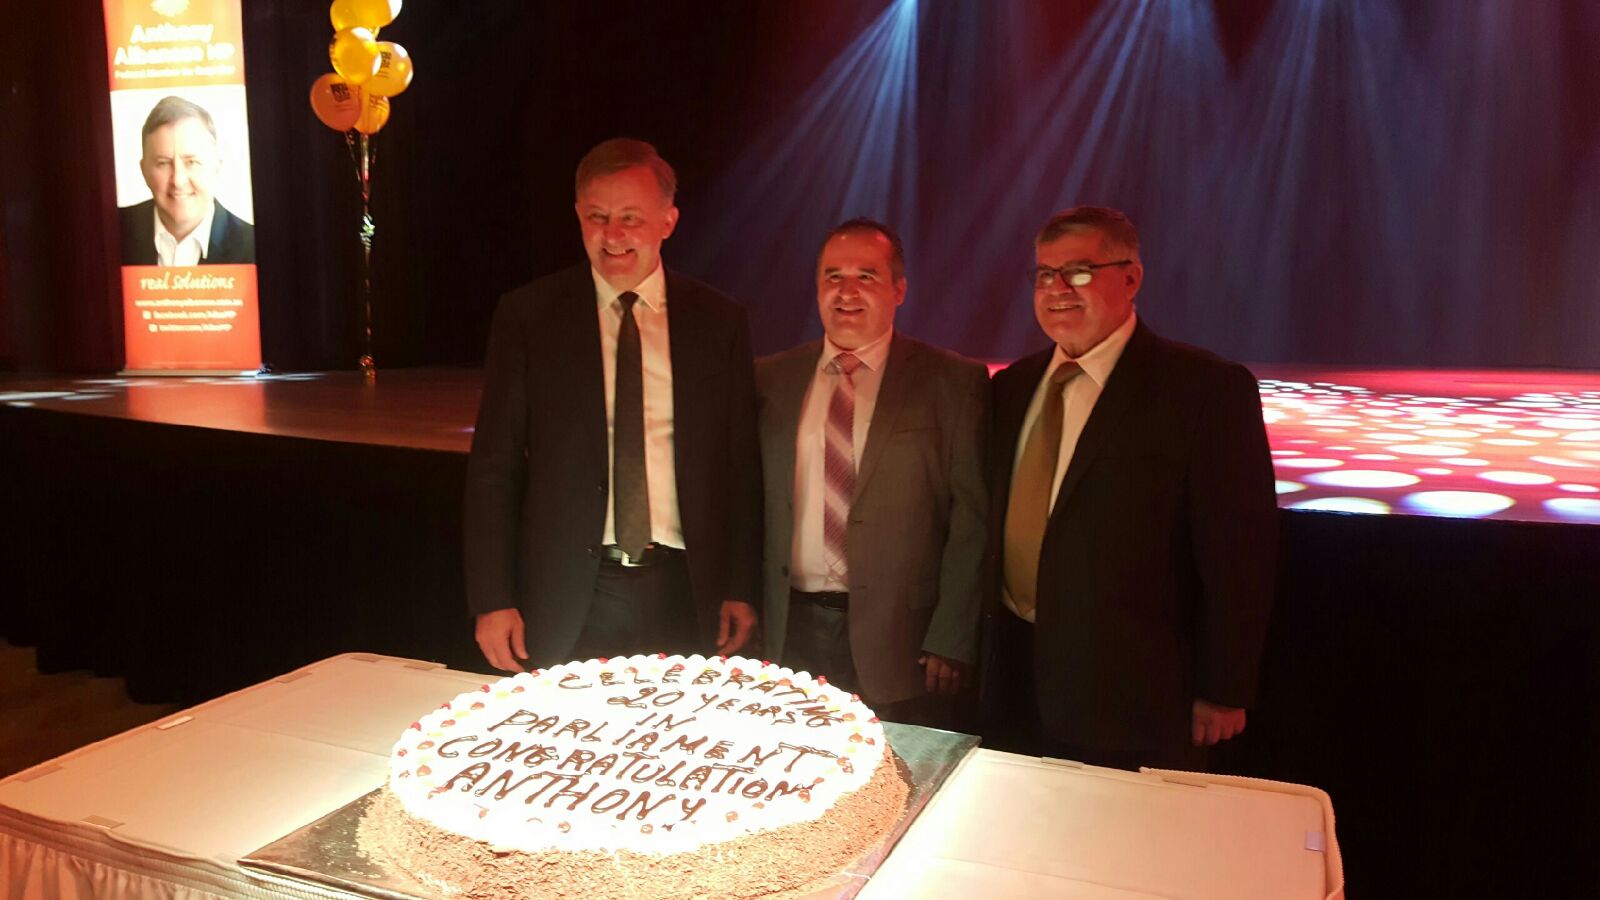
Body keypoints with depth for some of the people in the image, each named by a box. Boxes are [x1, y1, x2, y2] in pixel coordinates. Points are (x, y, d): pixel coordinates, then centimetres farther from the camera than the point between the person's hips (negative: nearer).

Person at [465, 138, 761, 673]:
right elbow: (494, 464, 1)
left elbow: (741, 463, 6)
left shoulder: (718, 322, 3)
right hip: (566, 601, -1)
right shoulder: (526, 316, 0)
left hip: (685, 595, 1)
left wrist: (741, 589, 4)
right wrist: (492, 600, -3)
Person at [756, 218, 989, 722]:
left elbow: (973, 519, -4)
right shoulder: (770, 380, 9)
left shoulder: (955, 383, -1)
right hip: (788, 635, 3)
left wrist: (952, 640, -9)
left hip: (899, 645, -2)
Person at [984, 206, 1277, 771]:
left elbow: (1238, 553, -11)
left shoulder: (1207, 388, -11)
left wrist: (1223, 693, -10)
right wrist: (984, 641, 11)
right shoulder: (1012, 387, 8)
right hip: (1014, 684, 6)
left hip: (1132, 700, -5)